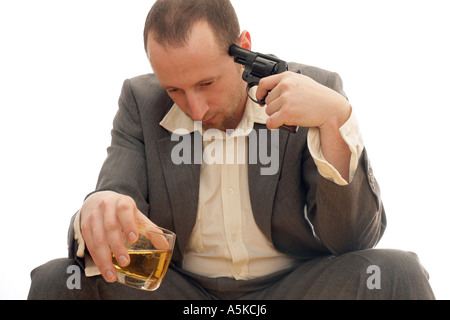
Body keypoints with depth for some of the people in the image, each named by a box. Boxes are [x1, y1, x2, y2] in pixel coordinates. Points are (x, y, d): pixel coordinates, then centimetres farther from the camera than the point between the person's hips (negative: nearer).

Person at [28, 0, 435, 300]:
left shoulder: (319, 89, -8)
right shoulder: (141, 102, -2)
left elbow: (355, 239, -14)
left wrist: (336, 119, -29)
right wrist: (97, 214, -37)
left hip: (293, 287, 0)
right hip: (180, 290, 1)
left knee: (398, 275, -28)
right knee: (55, 281, -21)